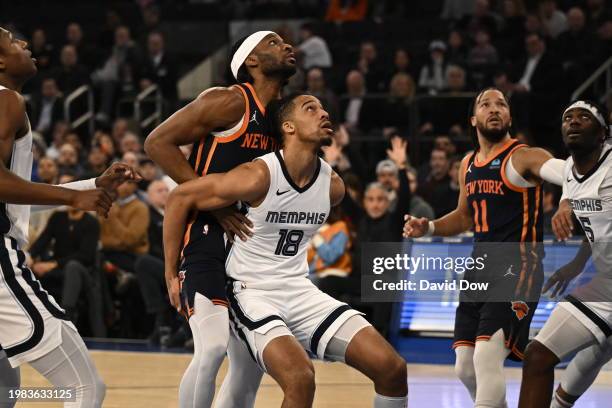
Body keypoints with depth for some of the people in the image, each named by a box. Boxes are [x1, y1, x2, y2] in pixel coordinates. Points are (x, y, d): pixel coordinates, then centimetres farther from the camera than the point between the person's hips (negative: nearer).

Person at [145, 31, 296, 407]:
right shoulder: (231, 103, -11)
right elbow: (158, 142, -15)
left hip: (249, 241, 8)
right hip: (209, 235, -8)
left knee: (253, 360, 10)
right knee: (213, 349, -18)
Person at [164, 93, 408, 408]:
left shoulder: (333, 185, -1)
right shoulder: (259, 176, -20)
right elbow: (181, 197, -12)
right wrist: (171, 275, -7)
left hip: (300, 290, 7)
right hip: (252, 294, -6)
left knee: (392, 368, -6)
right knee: (300, 379, -31)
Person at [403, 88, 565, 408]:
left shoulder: (522, 158, -8)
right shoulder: (468, 165, 15)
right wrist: (427, 228, 14)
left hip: (516, 268, -8)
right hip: (479, 269, 8)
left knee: (487, 357, -21)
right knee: (465, 367, 9)